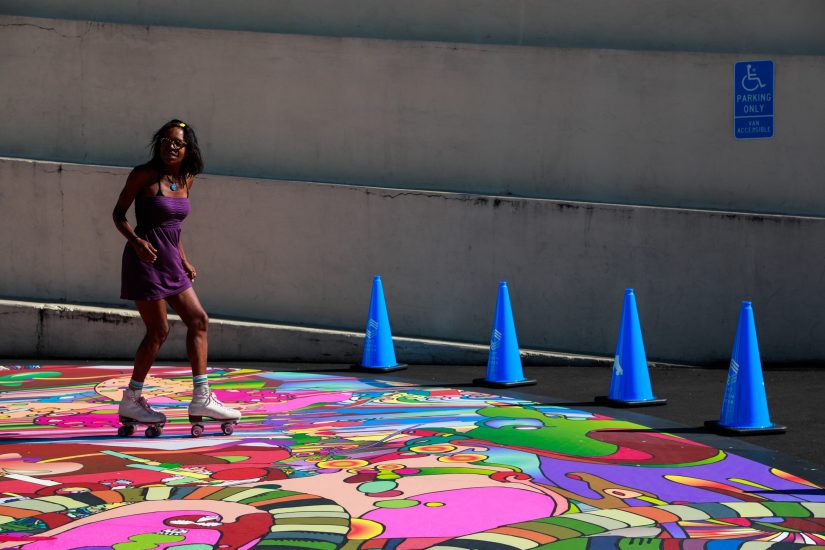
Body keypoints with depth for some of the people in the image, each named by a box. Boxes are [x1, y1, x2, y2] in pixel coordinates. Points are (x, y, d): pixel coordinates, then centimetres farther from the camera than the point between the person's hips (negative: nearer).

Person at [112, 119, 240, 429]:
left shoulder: (186, 179, 9)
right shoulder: (145, 175, -9)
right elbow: (119, 213, -6)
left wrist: (184, 261, 15)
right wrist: (137, 241, -22)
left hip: (170, 261, 7)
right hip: (145, 258, -7)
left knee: (198, 320, 3)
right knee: (158, 330, -5)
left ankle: (201, 400, 7)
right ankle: (130, 403, 8)